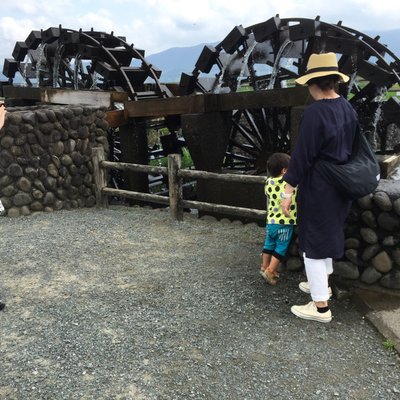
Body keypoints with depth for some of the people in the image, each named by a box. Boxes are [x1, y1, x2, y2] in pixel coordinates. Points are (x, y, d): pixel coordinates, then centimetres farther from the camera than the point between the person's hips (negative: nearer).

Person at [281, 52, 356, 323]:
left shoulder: (315, 112, -22)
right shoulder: (348, 109, 2)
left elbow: (302, 156, -21)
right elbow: (354, 148, 11)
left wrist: (289, 192, -14)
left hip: (317, 187, -8)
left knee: (313, 240, 3)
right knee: (328, 233, 24)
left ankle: (321, 306, 12)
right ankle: (322, 283, 43)